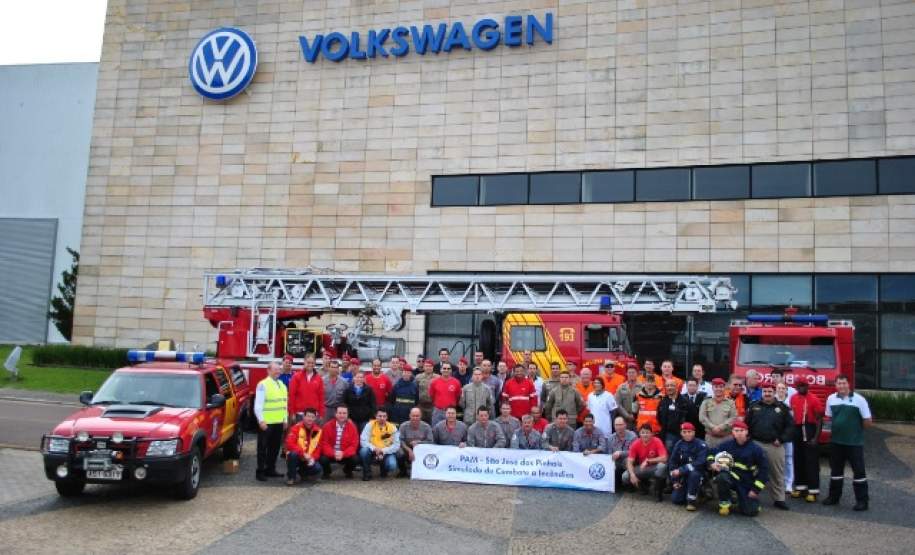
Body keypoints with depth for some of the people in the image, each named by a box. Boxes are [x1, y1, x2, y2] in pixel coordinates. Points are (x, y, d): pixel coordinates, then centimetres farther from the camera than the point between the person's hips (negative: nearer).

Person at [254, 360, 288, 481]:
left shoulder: (282, 385, 15)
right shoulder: (263, 384, -8)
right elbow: (258, 405, -13)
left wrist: (285, 419, 16)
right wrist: (261, 420, -18)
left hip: (279, 422, 7)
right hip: (266, 422, -7)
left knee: (275, 447, 12)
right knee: (263, 448, -1)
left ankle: (270, 469, 22)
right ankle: (260, 472, 4)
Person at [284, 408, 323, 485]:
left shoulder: (318, 431, -1)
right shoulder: (296, 428, -13)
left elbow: (318, 448, 0)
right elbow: (290, 444, -24)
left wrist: (313, 458, -19)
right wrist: (303, 453, -32)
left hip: (308, 459, 3)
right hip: (296, 457, -3)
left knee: (317, 469, -24)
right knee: (293, 454, -36)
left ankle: (300, 472, 10)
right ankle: (291, 477, -12)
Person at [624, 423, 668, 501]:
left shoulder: (657, 442, -18)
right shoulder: (635, 444, -11)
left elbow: (664, 458, -27)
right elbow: (629, 462, -14)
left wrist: (648, 460, -29)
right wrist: (632, 475, -30)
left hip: (654, 468, -2)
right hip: (641, 469, 3)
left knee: (662, 466, -37)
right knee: (625, 476, -21)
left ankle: (659, 491, -10)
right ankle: (644, 485, 13)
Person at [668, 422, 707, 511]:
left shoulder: (701, 445, -15)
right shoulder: (679, 445, 1)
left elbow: (700, 463, -25)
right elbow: (673, 462, 5)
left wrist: (681, 470, -27)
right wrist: (675, 481, -3)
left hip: (697, 472, -4)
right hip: (683, 476, 5)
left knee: (693, 474, -39)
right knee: (676, 499, -7)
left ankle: (691, 501, -20)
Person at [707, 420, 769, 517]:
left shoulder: (755, 448, -6)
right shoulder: (727, 445, -1)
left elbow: (764, 469, -4)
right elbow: (711, 453, 7)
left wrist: (756, 489, -8)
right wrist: (712, 463, -17)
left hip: (748, 484, 0)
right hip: (731, 477, 0)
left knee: (751, 511, -12)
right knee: (721, 477, -35)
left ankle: (744, 499, 26)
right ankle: (724, 504, -9)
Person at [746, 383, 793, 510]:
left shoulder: (782, 408, 4)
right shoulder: (754, 407, 7)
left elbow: (789, 425, 2)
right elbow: (747, 424, 6)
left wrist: (782, 439, -6)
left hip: (775, 446, -1)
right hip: (756, 444, 1)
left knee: (777, 473, 5)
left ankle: (779, 499, 14)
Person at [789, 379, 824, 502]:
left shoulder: (814, 399, -12)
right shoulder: (793, 398, 6)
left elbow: (819, 419, -12)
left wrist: (816, 437, -17)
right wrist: (792, 431, 13)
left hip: (809, 430, -6)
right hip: (797, 430, 6)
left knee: (811, 461, -4)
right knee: (798, 460, 13)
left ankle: (813, 490, -1)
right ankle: (800, 486, 23)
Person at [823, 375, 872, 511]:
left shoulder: (859, 399, -8)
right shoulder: (831, 399, 4)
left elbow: (868, 422, -4)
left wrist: (855, 428, -2)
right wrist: (838, 427, 6)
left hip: (855, 442, -4)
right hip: (836, 441, 4)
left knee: (858, 471, 1)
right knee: (836, 469, 13)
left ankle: (862, 500, 9)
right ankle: (834, 496, 25)